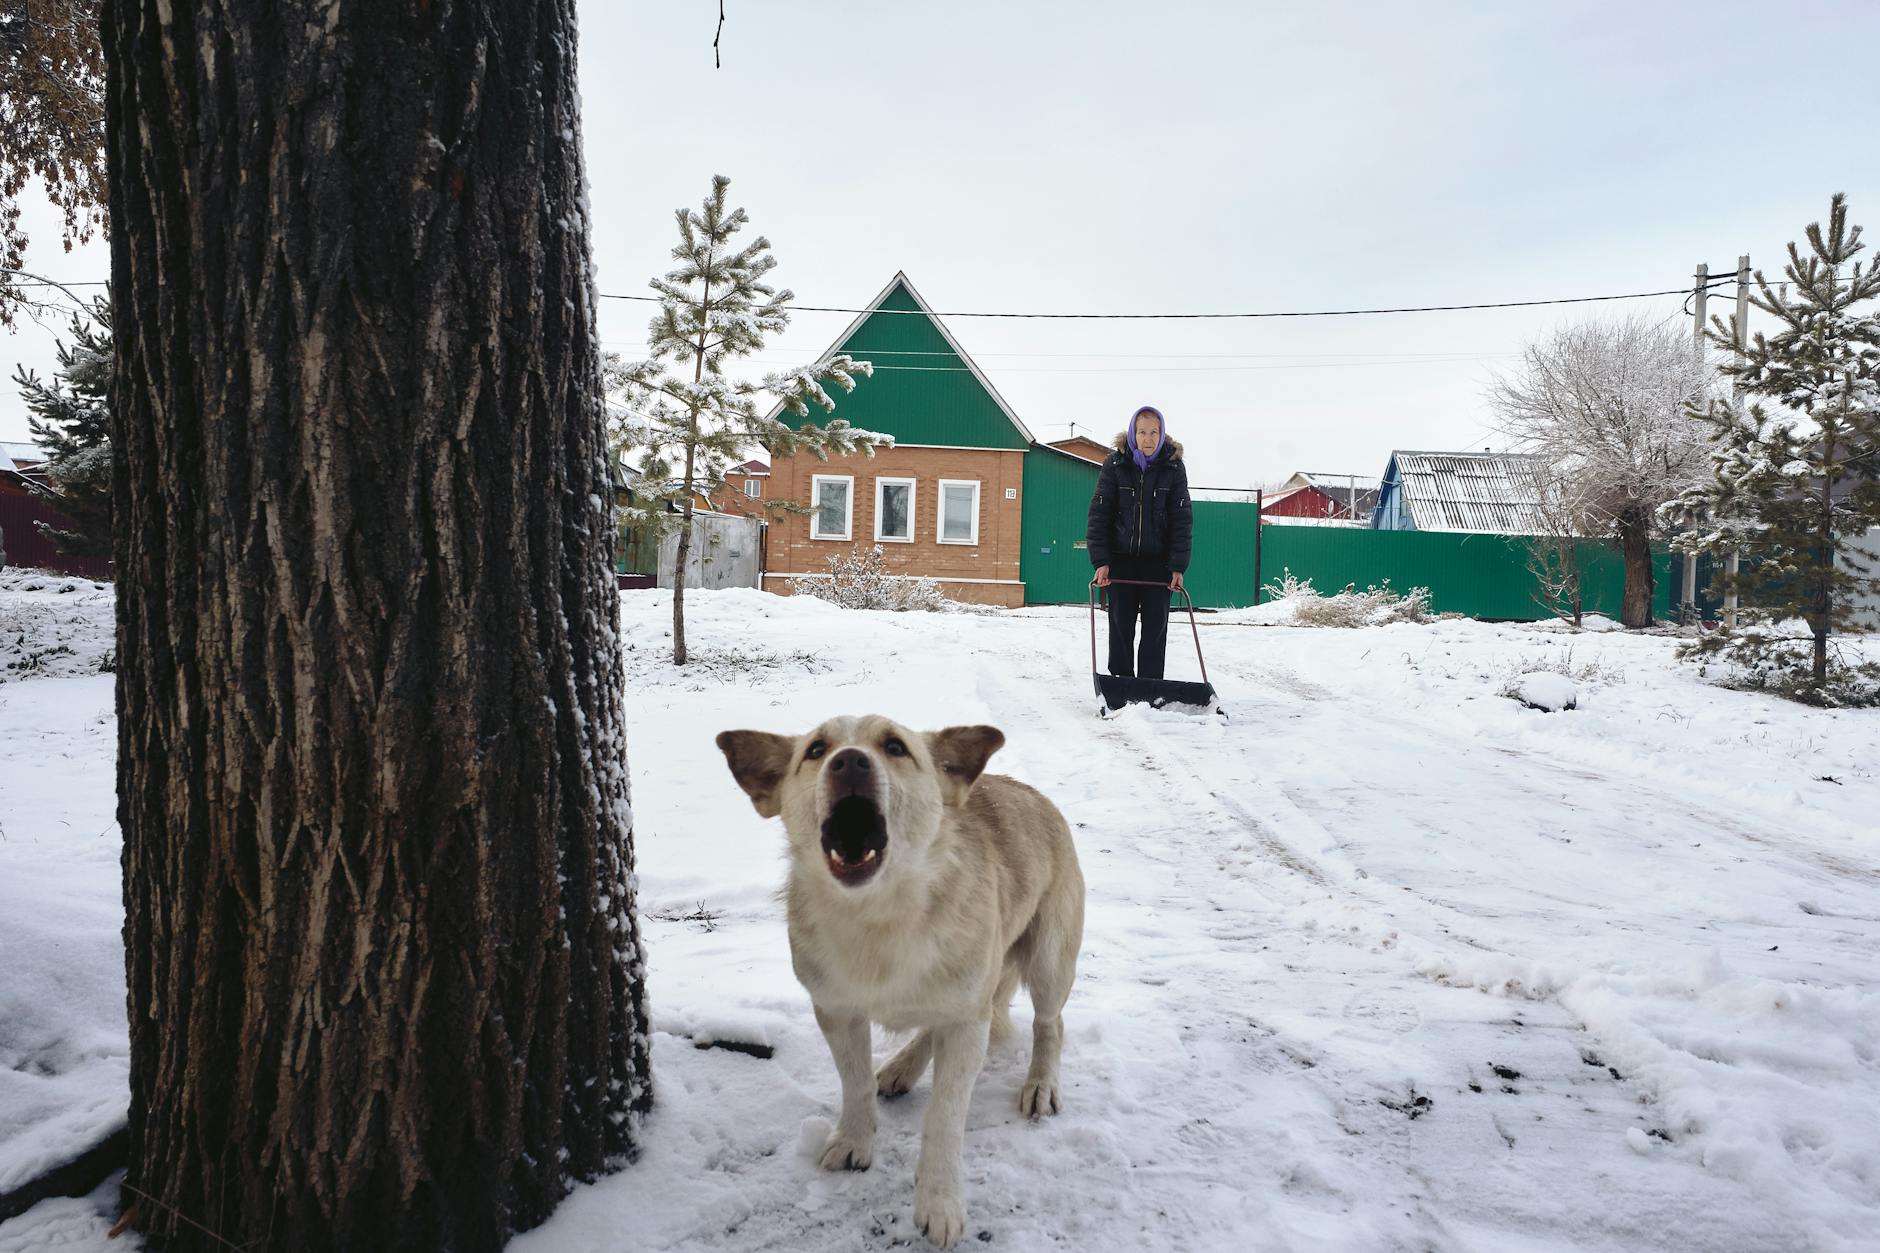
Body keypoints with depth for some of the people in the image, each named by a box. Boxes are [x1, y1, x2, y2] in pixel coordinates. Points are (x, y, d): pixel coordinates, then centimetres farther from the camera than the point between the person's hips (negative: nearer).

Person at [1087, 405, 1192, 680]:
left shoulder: (1174, 467, -3)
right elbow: (1099, 514, -5)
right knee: (1121, 626, 3)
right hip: (1121, 558, 0)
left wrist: (1178, 566, -11)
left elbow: (1182, 519, -4)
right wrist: (1100, 561, -12)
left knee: (1156, 627, 0)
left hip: (1158, 561, 0)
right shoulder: (1116, 464, -4)